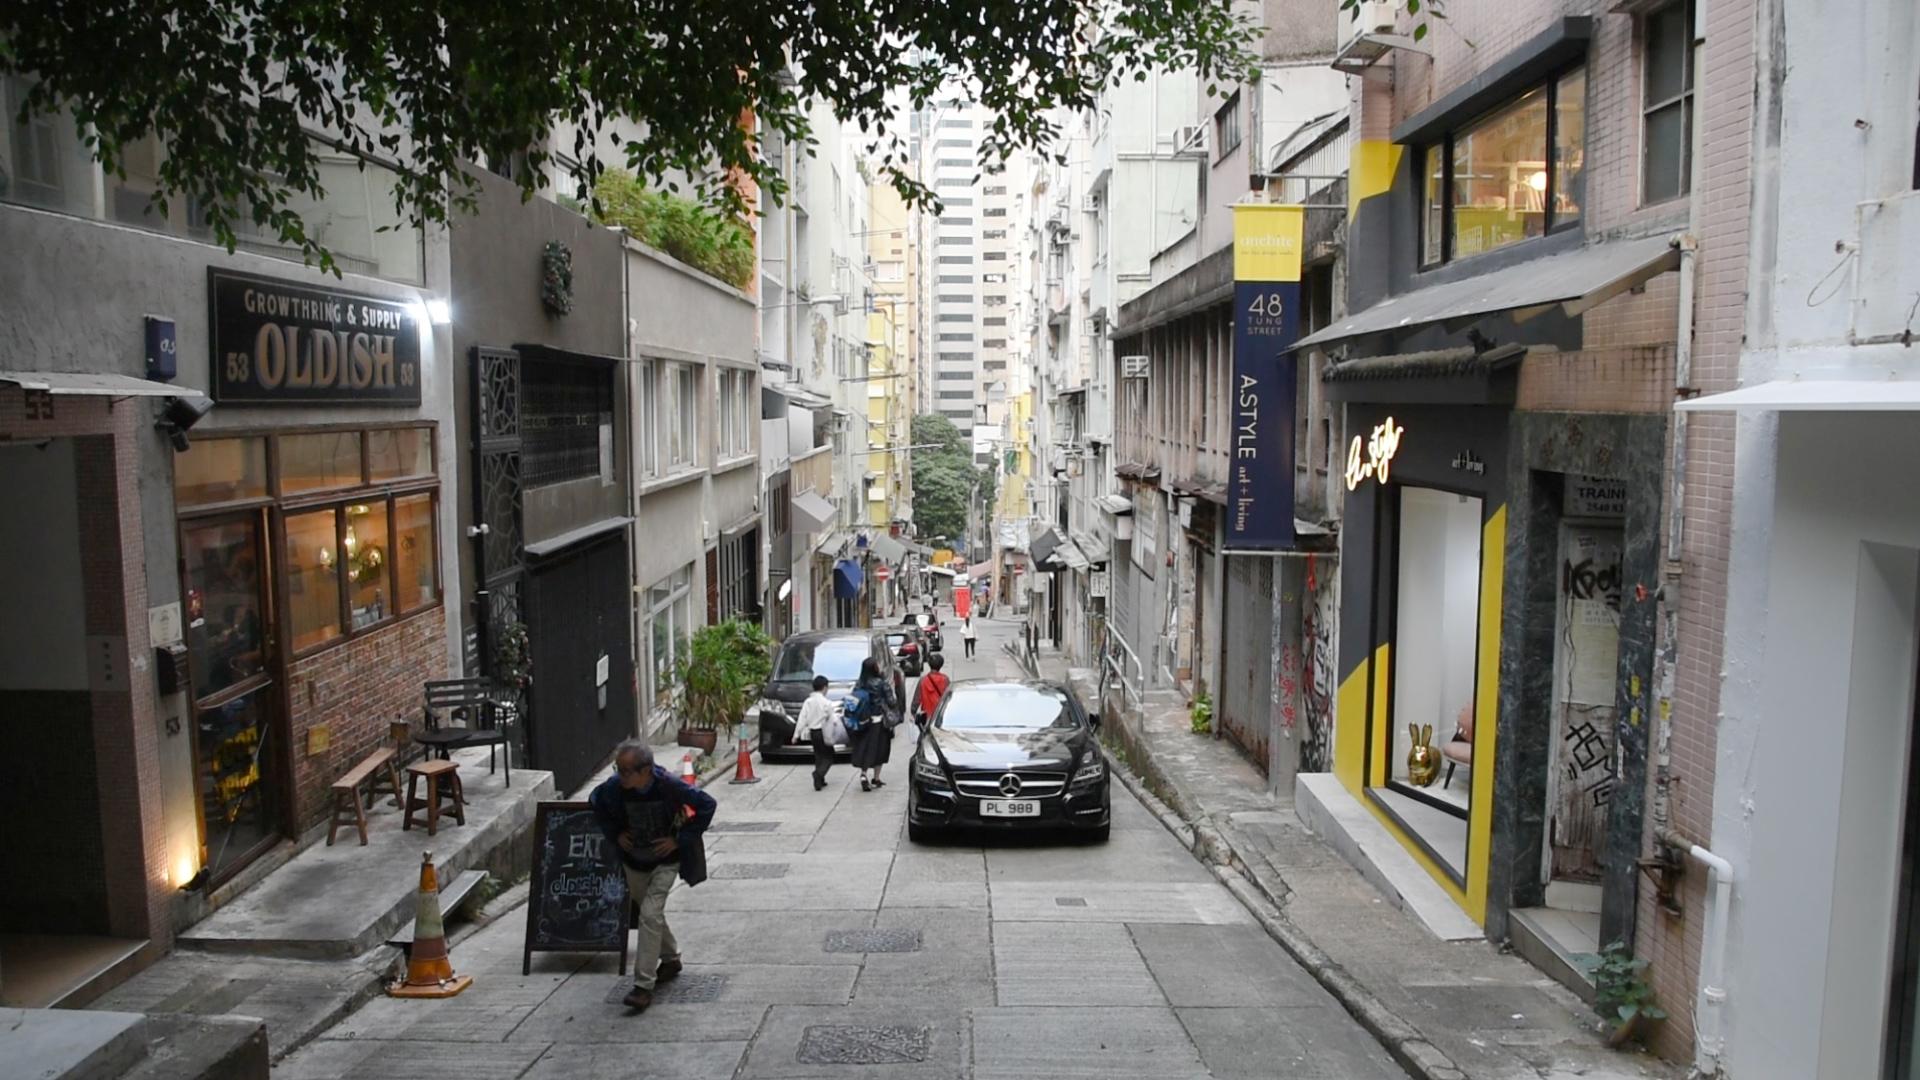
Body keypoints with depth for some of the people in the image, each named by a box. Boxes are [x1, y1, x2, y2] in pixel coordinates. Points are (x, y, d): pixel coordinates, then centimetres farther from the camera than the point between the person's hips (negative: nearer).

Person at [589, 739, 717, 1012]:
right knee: (652, 912, 19)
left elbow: (707, 805, -17)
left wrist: (680, 839, -18)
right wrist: (614, 834, -4)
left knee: (650, 914, -16)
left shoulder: (669, 785, -29)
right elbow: (595, 803, 4)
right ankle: (670, 958, 44)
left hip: (665, 859, -4)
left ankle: (644, 985, -10)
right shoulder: (614, 787, -20)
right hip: (633, 860, 4)